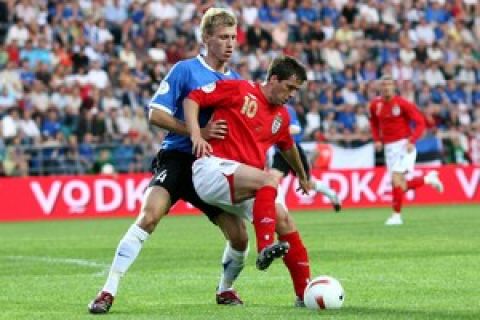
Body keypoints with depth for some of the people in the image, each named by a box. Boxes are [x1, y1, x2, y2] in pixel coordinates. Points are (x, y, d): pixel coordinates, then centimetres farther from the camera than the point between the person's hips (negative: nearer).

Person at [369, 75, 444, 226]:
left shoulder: (402, 103, -12)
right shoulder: (375, 105, 4)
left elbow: (420, 123, -10)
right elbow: (374, 122, 23)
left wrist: (412, 141, -21)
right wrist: (377, 139, 8)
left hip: (404, 146, -6)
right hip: (389, 147, 6)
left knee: (396, 180, -16)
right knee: (401, 186, 4)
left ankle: (396, 215, -4)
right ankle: (428, 178, 28)